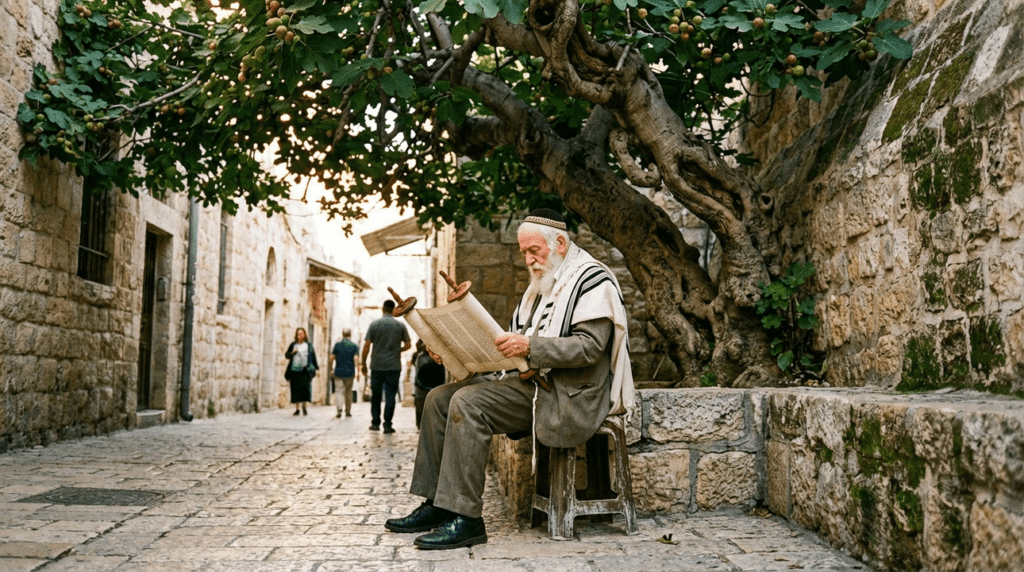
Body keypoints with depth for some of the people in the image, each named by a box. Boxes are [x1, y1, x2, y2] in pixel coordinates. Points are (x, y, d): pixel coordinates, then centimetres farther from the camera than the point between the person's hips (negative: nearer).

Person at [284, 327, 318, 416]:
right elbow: (286, 355, 12)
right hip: (295, 370, 1)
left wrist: (316, 368, 12)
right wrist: (292, 353, -9)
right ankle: (297, 409, 7)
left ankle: (304, 406, 5)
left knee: (305, 387, -13)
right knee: (295, 389, 0)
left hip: (305, 370, -1)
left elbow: (313, 357, 11)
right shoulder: (293, 345, 8)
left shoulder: (309, 345, 6)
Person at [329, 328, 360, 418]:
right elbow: (356, 358, -14)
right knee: (348, 392, 13)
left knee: (338, 391, 0)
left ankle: (339, 407, -25)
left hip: (338, 372, 0)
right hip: (349, 373, 0)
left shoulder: (337, 344, 1)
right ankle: (348, 412, 19)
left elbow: (331, 358, -2)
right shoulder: (354, 346, -2)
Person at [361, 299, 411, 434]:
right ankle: (387, 425, -1)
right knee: (390, 396, 2)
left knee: (375, 396, 12)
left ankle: (375, 423, 16)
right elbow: (408, 344, 5)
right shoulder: (400, 325, 2)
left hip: (377, 366, 0)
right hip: (394, 366, 0)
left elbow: (366, 346, -4)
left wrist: (364, 364, 4)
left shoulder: (375, 324, -2)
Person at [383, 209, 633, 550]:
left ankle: (466, 518, -23)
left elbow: (589, 346, -19)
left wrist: (531, 347, -30)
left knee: (468, 403, -26)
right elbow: (515, 339, 19)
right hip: (531, 382, 10)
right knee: (440, 398, -1)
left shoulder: (592, 279, -7)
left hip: (567, 394, -9)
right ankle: (436, 505, 1)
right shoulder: (543, 283, 21)